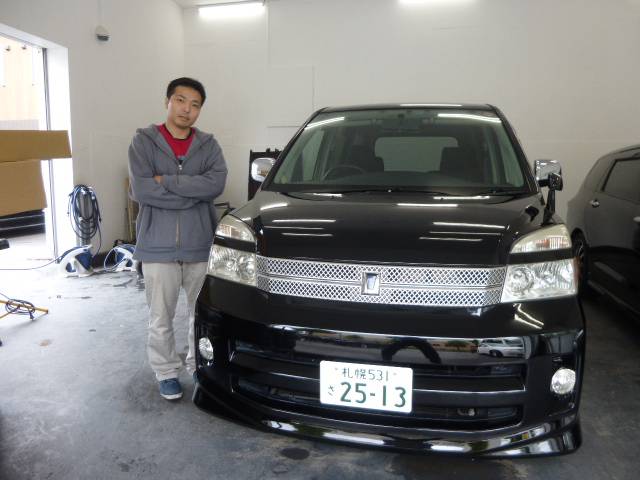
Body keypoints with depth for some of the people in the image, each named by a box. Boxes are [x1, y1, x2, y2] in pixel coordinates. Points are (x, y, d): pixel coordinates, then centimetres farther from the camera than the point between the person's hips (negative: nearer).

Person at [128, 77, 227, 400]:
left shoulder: (208, 145, 7)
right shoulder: (144, 141, 1)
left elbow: (217, 183, -13)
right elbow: (139, 190, -13)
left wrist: (166, 181, -16)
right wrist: (193, 192, -12)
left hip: (200, 244, 2)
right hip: (157, 245, -2)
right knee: (161, 318, 9)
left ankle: (200, 366, 33)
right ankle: (166, 372, 29)